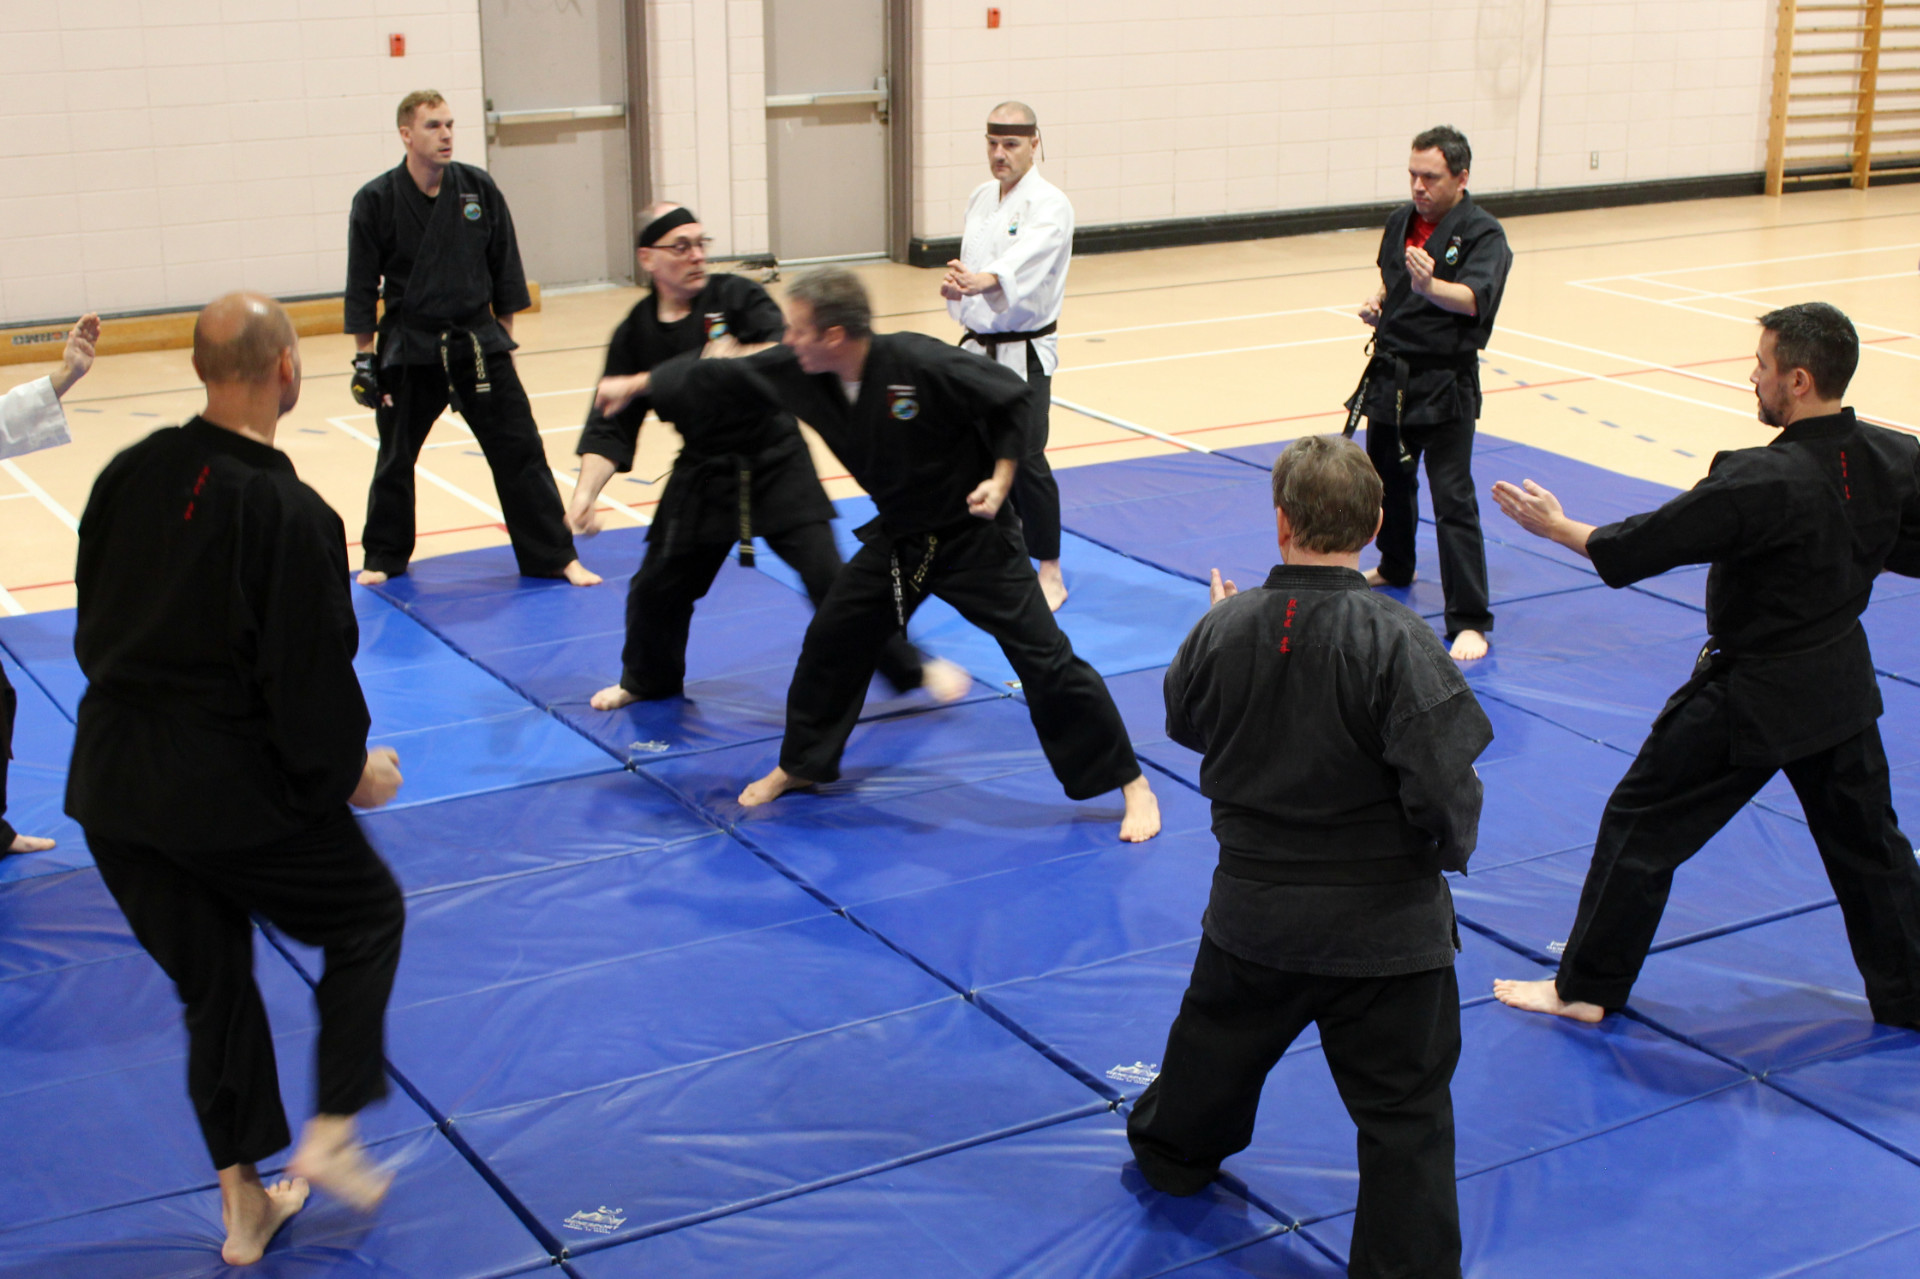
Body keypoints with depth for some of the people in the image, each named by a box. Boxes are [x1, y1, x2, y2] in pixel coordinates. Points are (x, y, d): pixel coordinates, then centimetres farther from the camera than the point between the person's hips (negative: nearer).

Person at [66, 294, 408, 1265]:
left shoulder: (131, 474, 0)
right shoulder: (291, 517, -19)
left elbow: (93, 626, 10)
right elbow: (310, 677, -15)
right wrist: (350, 774, 2)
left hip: (111, 783, 6)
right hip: (233, 790, -6)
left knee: (210, 982, 20)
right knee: (368, 917, 19)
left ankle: (243, 1202, 28)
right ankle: (330, 1137, 15)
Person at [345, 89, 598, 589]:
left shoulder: (479, 189, -2)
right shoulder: (377, 200, -7)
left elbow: (505, 271, 6)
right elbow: (362, 286, -2)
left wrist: (503, 336, 8)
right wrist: (364, 356, -2)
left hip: (478, 343, 1)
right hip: (408, 350, -1)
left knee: (519, 449, -1)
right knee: (395, 459, 11)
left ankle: (555, 557, 6)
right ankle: (384, 558, 30)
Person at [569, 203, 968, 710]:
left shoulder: (737, 297, -9)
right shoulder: (636, 334, 0)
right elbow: (611, 425, -1)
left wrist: (732, 358, -39)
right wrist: (585, 490, -14)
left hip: (776, 463, -3)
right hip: (701, 473, 4)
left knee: (827, 574, -11)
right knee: (656, 586, 10)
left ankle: (911, 669, 4)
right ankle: (648, 680, 40)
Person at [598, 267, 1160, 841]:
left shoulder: (923, 365, -29)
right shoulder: (801, 373, -11)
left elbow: (1015, 403, -18)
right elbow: (726, 375, 2)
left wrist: (1000, 480, -22)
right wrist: (637, 385, 9)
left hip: (971, 533, -6)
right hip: (898, 540, 6)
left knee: (1044, 657, -8)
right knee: (831, 639, 10)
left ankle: (1131, 784, 3)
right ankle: (800, 766, 32)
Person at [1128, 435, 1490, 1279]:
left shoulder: (1224, 629, -11)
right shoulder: (1397, 642, -23)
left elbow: (1185, 724, 9)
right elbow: (1445, 789, -23)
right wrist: (1453, 850, -1)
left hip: (1255, 912, 5)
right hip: (1383, 924, -4)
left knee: (1217, 1043, 31)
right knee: (1404, 1115, 7)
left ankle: (1169, 1149, 58)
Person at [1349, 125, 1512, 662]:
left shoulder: (1482, 234, -14)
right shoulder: (1402, 221, 7)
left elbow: (1474, 297, -31)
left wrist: (1431, 286, -50)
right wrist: (1377, 304, 3)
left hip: (1445, 384, -7)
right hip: (1391, 373, 7)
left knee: (1452, 496, -11)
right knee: (1388, 477, 23)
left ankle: (1469, 621, -8)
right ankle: (1396, 568, 49)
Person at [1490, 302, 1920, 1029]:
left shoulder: (1763, 483, -27)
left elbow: (1645, 545, -20)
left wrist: (1557, 526, -7)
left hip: (1751, 696, -6)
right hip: (1842, 681, 7)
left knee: (1641, 826, 7)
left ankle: (1586, 988, 17)